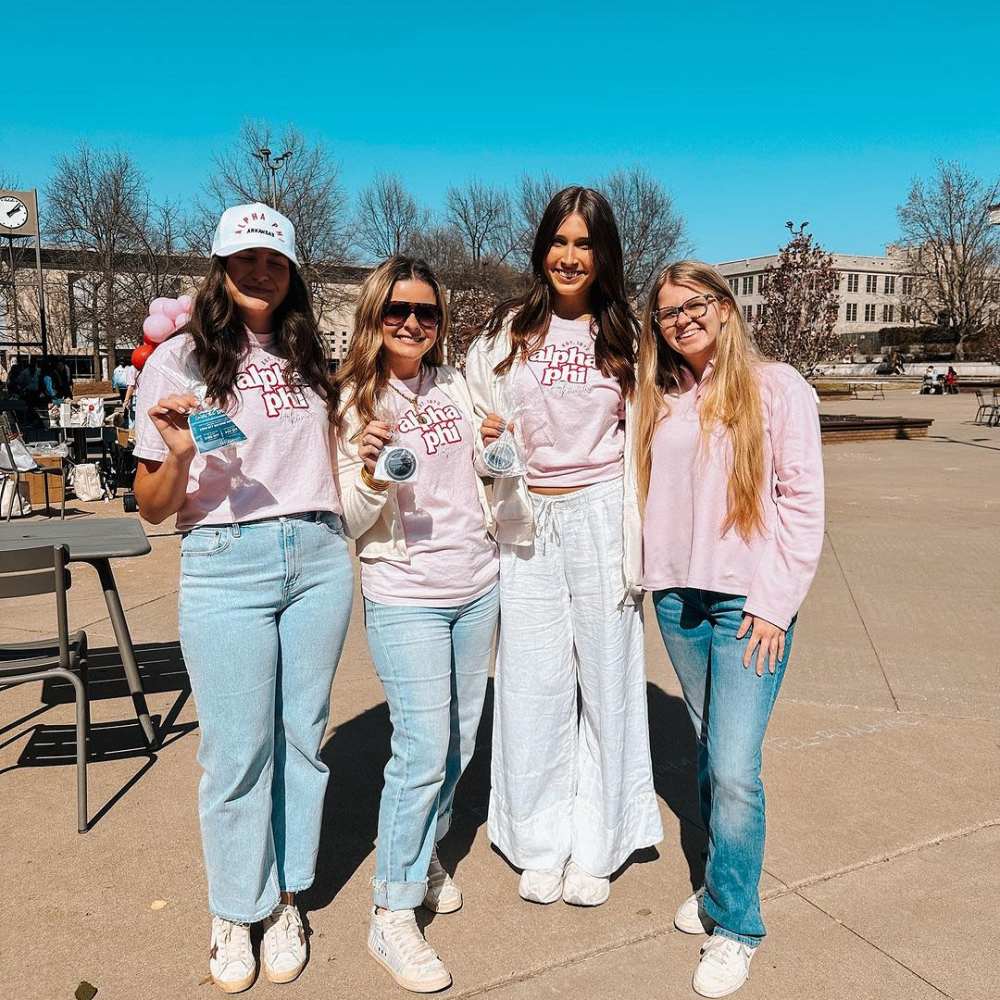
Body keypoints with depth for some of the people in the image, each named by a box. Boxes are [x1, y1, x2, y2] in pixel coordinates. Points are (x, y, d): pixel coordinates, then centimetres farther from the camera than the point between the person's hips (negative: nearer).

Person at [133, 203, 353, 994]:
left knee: (302, 736, 11)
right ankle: (235, 915, 25)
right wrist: (178, 457, -20)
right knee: (237, 751, 3)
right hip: (226, 567, -4)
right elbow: (153, 508, -1)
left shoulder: (309, 358, 13)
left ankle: (285, 903, 29)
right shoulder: (179, 360, -1)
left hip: (320, 559, 4)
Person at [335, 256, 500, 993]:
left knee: (460, 740, 15)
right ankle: (392, 917, 7)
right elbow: (346, 524, -9)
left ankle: (426, 854, 39)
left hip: (477, 586, 6)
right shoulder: (352, 402, -8)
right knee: (423, 750, -9)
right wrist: (369, 474, -27)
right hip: (405, 597, -5)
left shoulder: (455, 386, 5)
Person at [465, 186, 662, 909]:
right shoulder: (507, 332, 6)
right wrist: (484, 436, -12)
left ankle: (595, 848, 21)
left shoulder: (624, 335, 7)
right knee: (532, 685, 4)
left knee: (606, 679, 5)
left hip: (600, 518, 0)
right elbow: (477, 420, 12)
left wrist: (636, 541, 2)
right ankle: (540, 845, 21)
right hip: (527, 522, 0)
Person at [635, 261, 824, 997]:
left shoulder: (776, 387, -3)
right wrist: (649, 575, 2)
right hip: (677, 599, 5)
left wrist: (776, 603, -10)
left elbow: (803, 502, -6)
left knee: (735, 768, -6)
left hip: (748, 602, -5)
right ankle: (725, 883, 32)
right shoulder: (660, 401, 11)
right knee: (710, 753, 15)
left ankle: (734, 923, 12)